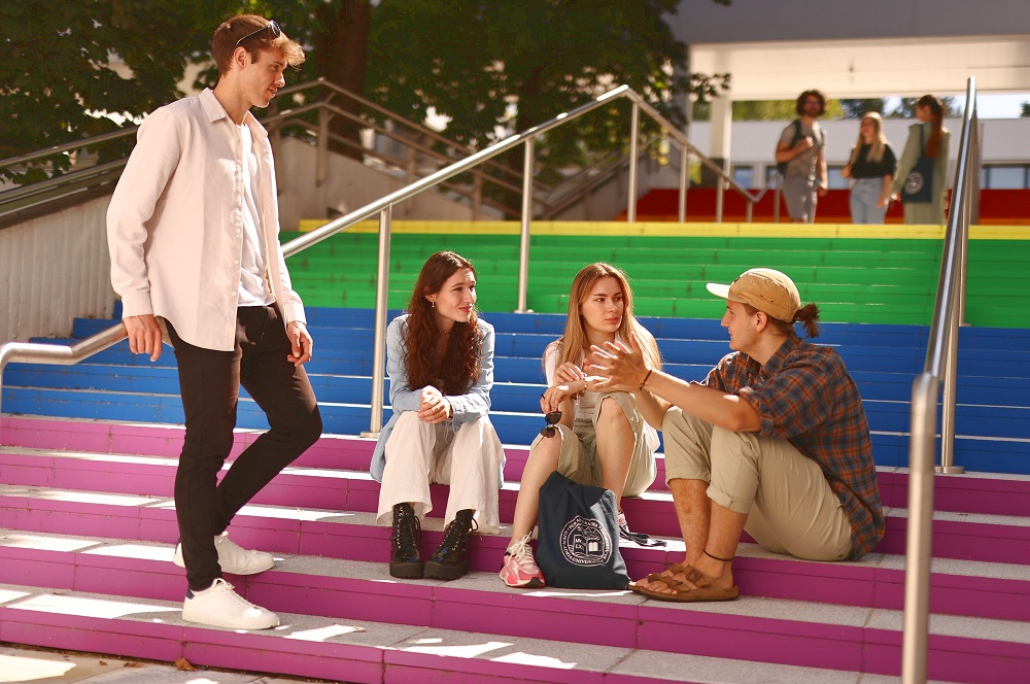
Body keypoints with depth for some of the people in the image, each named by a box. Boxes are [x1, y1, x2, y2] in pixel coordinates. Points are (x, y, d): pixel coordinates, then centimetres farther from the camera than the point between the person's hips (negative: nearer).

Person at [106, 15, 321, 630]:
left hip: (257, 309, 8)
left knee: (301, 422, 8)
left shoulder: (256, 138, 19)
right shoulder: (177, 123, -4)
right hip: (203, 312, -8)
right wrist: (138, 301, -12)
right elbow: (126, 214, -7)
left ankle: (207, 532, 22)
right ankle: (204, 589, 7)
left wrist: (290, 312, 13)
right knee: (210, 442, -4)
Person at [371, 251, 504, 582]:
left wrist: (448, 406, -40)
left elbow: (481, 397, -16)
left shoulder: (482, 333, -5)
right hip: (412, 443, 0)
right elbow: (398, 397, -13)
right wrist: (424, 398, -38)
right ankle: (404, 527, -41)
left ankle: (459, 532, -41)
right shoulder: (401, 329, -7)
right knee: (414, 416, -31)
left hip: (460, 446, 1)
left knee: (479, 423, -30)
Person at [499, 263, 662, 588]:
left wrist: (577, 386, -29)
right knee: (555, 437, -33)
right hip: (577, 464, 1)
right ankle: (517, 548, -40)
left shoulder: (637, 344, 3)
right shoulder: (560, 352, 6)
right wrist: (563, 394, -25)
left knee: (614, 400, -29)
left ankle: (612, 509, -21)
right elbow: (564, 425, -3)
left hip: (627, 463, -1)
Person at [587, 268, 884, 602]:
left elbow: (738, 414, -38)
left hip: (840, 527, -8)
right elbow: (664, 415, 7)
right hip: (776, 527, 8)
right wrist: (637, 385, -14)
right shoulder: (738, 366, 4)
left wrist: (649, 376, -33)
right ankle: (696, 560, -13)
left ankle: (714, 572, -21)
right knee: (681, 422, -2)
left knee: (736, 433, -29)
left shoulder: (818, 368, -21)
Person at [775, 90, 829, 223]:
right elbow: (779, 156, -7)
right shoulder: (793, 129, -1)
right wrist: (800, 148, -19)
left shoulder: (821, 133, 18)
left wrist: (823, 182, 6)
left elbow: (820, 162, 21)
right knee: (800, 222, -20)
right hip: (794, 181, -6)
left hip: (811, 184, 6)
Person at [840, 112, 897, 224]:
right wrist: (845, 173, -3)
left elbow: (888, 174, -7)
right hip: (857, 190, 5)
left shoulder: (884, 148, 1)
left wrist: (885, 195, -16)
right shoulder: (856, 149, 16)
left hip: (875, 189, -5)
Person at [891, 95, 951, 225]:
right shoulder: (944, 134, 10)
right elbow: (944, 165, 13)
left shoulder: (917, 130, -5)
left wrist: (896, 186, -1)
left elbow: (907, 160, -6)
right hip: (935, 186, 5)